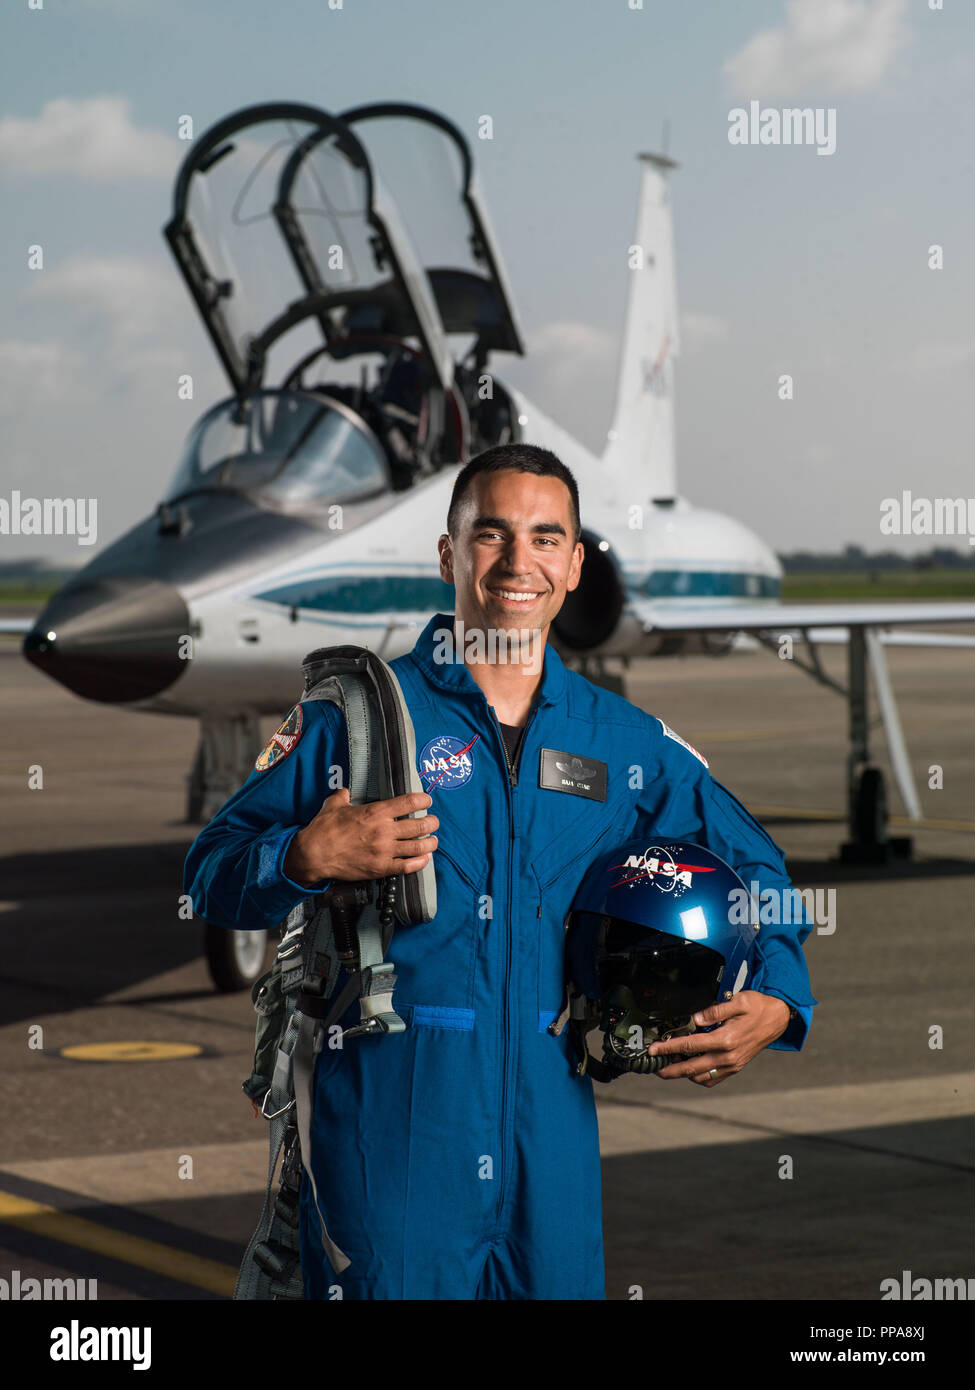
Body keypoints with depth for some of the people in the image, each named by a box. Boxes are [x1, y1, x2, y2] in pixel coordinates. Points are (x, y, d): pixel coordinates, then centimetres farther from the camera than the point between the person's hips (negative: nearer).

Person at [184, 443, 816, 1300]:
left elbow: (753, 866, 20)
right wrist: (310, 858, -19)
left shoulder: (626, 742, 11)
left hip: (552, 1125, 3)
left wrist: (776, 1002, 3)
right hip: (390, 1128, -3)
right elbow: (209, 876, 2)